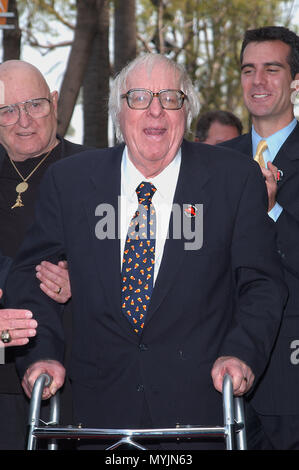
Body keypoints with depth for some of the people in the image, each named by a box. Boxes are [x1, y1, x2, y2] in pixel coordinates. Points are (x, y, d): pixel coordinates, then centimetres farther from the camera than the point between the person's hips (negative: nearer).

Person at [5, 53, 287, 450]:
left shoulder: (236, 179, -2)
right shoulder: (69, 180, 2)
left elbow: (262, 283, -1)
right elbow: (29, 275, 5)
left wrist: (242, 353, -17)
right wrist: (41, 353, -10)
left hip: (199, 399, -1)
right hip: (102, 403, 2)